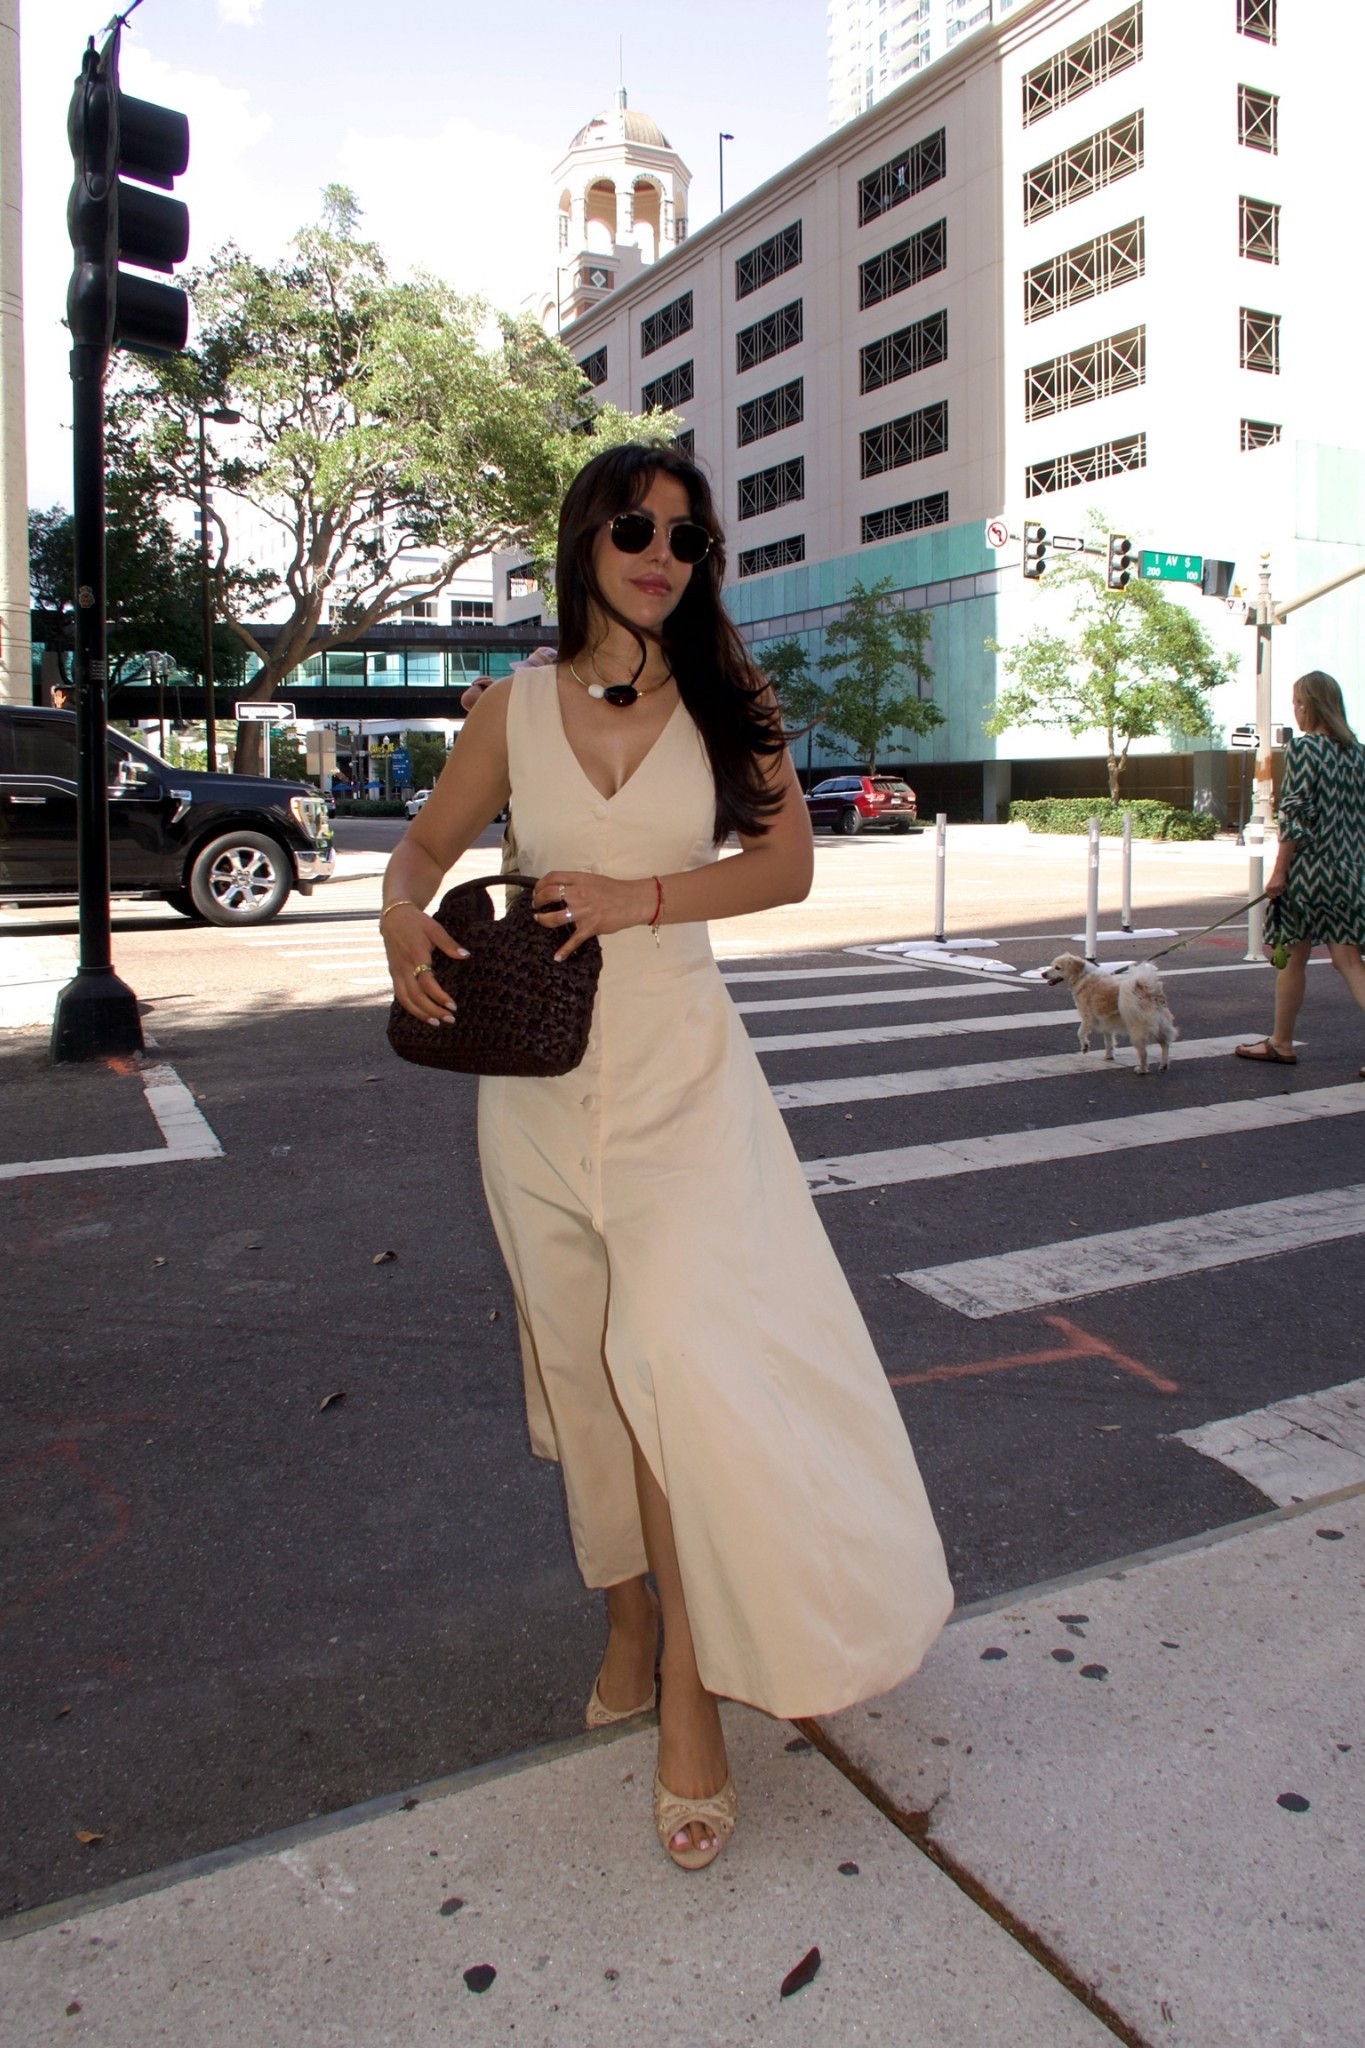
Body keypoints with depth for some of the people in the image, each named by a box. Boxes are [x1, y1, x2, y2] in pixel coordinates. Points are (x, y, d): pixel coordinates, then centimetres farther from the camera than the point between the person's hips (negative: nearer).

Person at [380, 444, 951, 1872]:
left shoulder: (725, 704, 4)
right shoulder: (514, 708, 5)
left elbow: (787, 864, 2)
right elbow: (427, 843, 14)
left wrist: (642, 898, -11)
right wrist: (402, 914, -9)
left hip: (678, 1066, -2)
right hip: (539, 1073, 2)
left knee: (679, 1353, -14)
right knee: (585, 1364, 11)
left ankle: (691, 1695, 2)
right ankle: (629, 1622, 33)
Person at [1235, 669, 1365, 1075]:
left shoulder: (1304, 748, -10)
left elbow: (1296, 814, -15)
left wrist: (1279, 871, -12)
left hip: (1309, 868, -6)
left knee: (1293, 956, 7)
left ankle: (1281, 1043, 20)